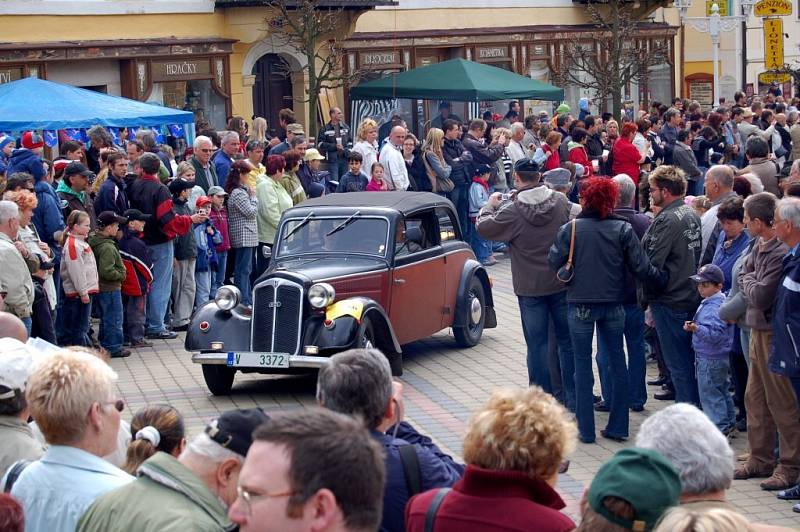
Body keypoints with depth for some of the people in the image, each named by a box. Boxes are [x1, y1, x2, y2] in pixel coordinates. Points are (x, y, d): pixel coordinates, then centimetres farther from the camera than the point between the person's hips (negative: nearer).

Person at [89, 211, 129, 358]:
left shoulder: (93, 241, 6)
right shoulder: (107, 247, -24)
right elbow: (106, 271, -29)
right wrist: (121, 275, -14)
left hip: (99, 288, 9)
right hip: (110, 289, -9)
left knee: (106, 318, 19)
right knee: (114, 319, 1)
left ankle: (105, 346, 27)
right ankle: (113, 347, 7)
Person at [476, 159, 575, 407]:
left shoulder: (513, 212, -17)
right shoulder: (561, 201, -5)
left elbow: (483, 227, -6)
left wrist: (490, 205, 12)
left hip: (531, 288, -3)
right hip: (562, 284, 3)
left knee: (537, 345, 4)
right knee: (567, 341, 12)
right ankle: (573, 398, 17)